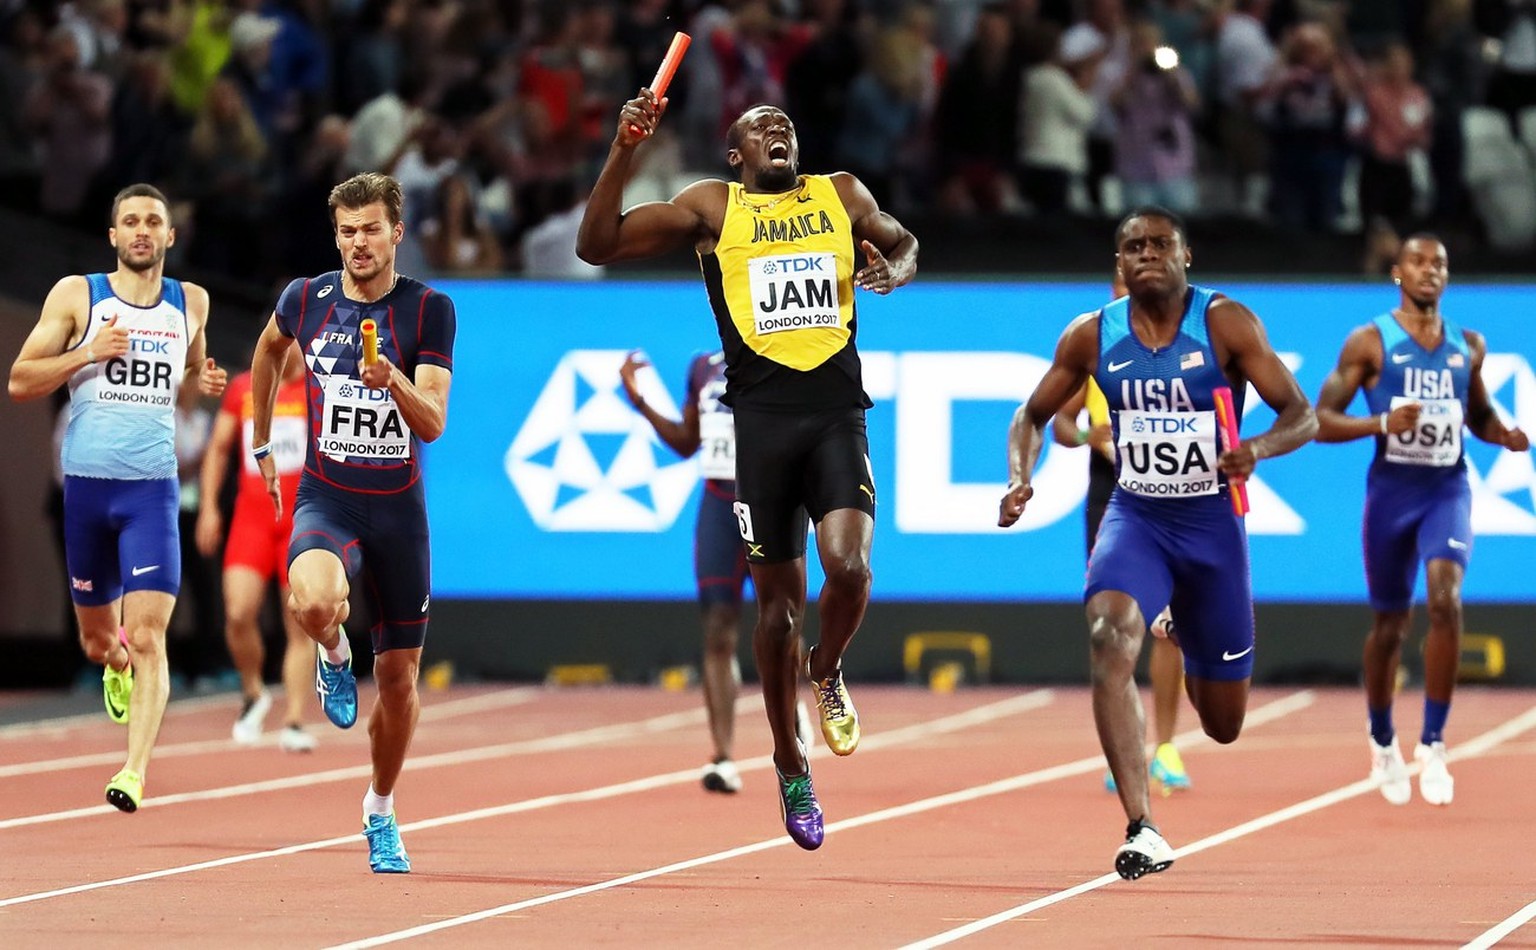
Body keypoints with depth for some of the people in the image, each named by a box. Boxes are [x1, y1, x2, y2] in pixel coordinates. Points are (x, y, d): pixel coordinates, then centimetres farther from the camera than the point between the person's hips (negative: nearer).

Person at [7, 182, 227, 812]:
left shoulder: (191, 303, 8)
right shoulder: (77, 295, 1)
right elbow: (20, 381, -1)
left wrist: (204, 382, 4)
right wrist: (88, 354, -15)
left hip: (153, 488, 0)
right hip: (86, 484, 0)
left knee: (148, 638, -16)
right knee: (98, 640, 14)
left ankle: (136, 769, -21)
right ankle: (116, 665, 50)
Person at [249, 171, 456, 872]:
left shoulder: (430, 310, -6)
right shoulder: (305, 300, -1)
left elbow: (432, 423, -12)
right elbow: (268, 349, 23)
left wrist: (395, 381, -32)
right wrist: (262, 445, 26)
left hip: (399, 507, 1)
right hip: (325, 498, 0)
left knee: (399, 676, 7)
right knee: (314, 602, -36)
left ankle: (380, 813, 31)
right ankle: (334, 656, 2)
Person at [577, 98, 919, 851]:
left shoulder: (843, 195, 13)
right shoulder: (711, 207, 7)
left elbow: (902, 242, 30)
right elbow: (597, 246, 2)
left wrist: (895, 270, 6)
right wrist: (624, 152, -8)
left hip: (837, 414, 1)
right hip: (761, 416, -1)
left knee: (849, 569, -20)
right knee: (778, 599, 4)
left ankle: (826, 674, 13)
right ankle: (789, 764, 21)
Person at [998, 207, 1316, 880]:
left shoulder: (1227, 324, -9)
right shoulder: (1092, 337, -2)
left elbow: (1302, 414, -10)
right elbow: (1033, 414, 12)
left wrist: (1259, 448, -32)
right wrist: (1020, 477, -8)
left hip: (1212, 522, 0)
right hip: (1135, 518, 1)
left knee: (1224, 724, 8)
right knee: (1109, 640, -32)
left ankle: (1190, 657, 49)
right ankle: (1141, 831, -35)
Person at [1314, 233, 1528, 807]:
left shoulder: (1468, 346, 7)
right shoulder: (1369, 342, -4)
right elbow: (1321, 420, -6)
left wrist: (1505, 435, 0)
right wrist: (1381, 423, -22)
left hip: (1447, 490, 2)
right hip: (1391, 490, -1)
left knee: (1446, 599, -22)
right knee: (1390, 625, 9)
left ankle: (1433, 744, -16)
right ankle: (1383, 742, 33)